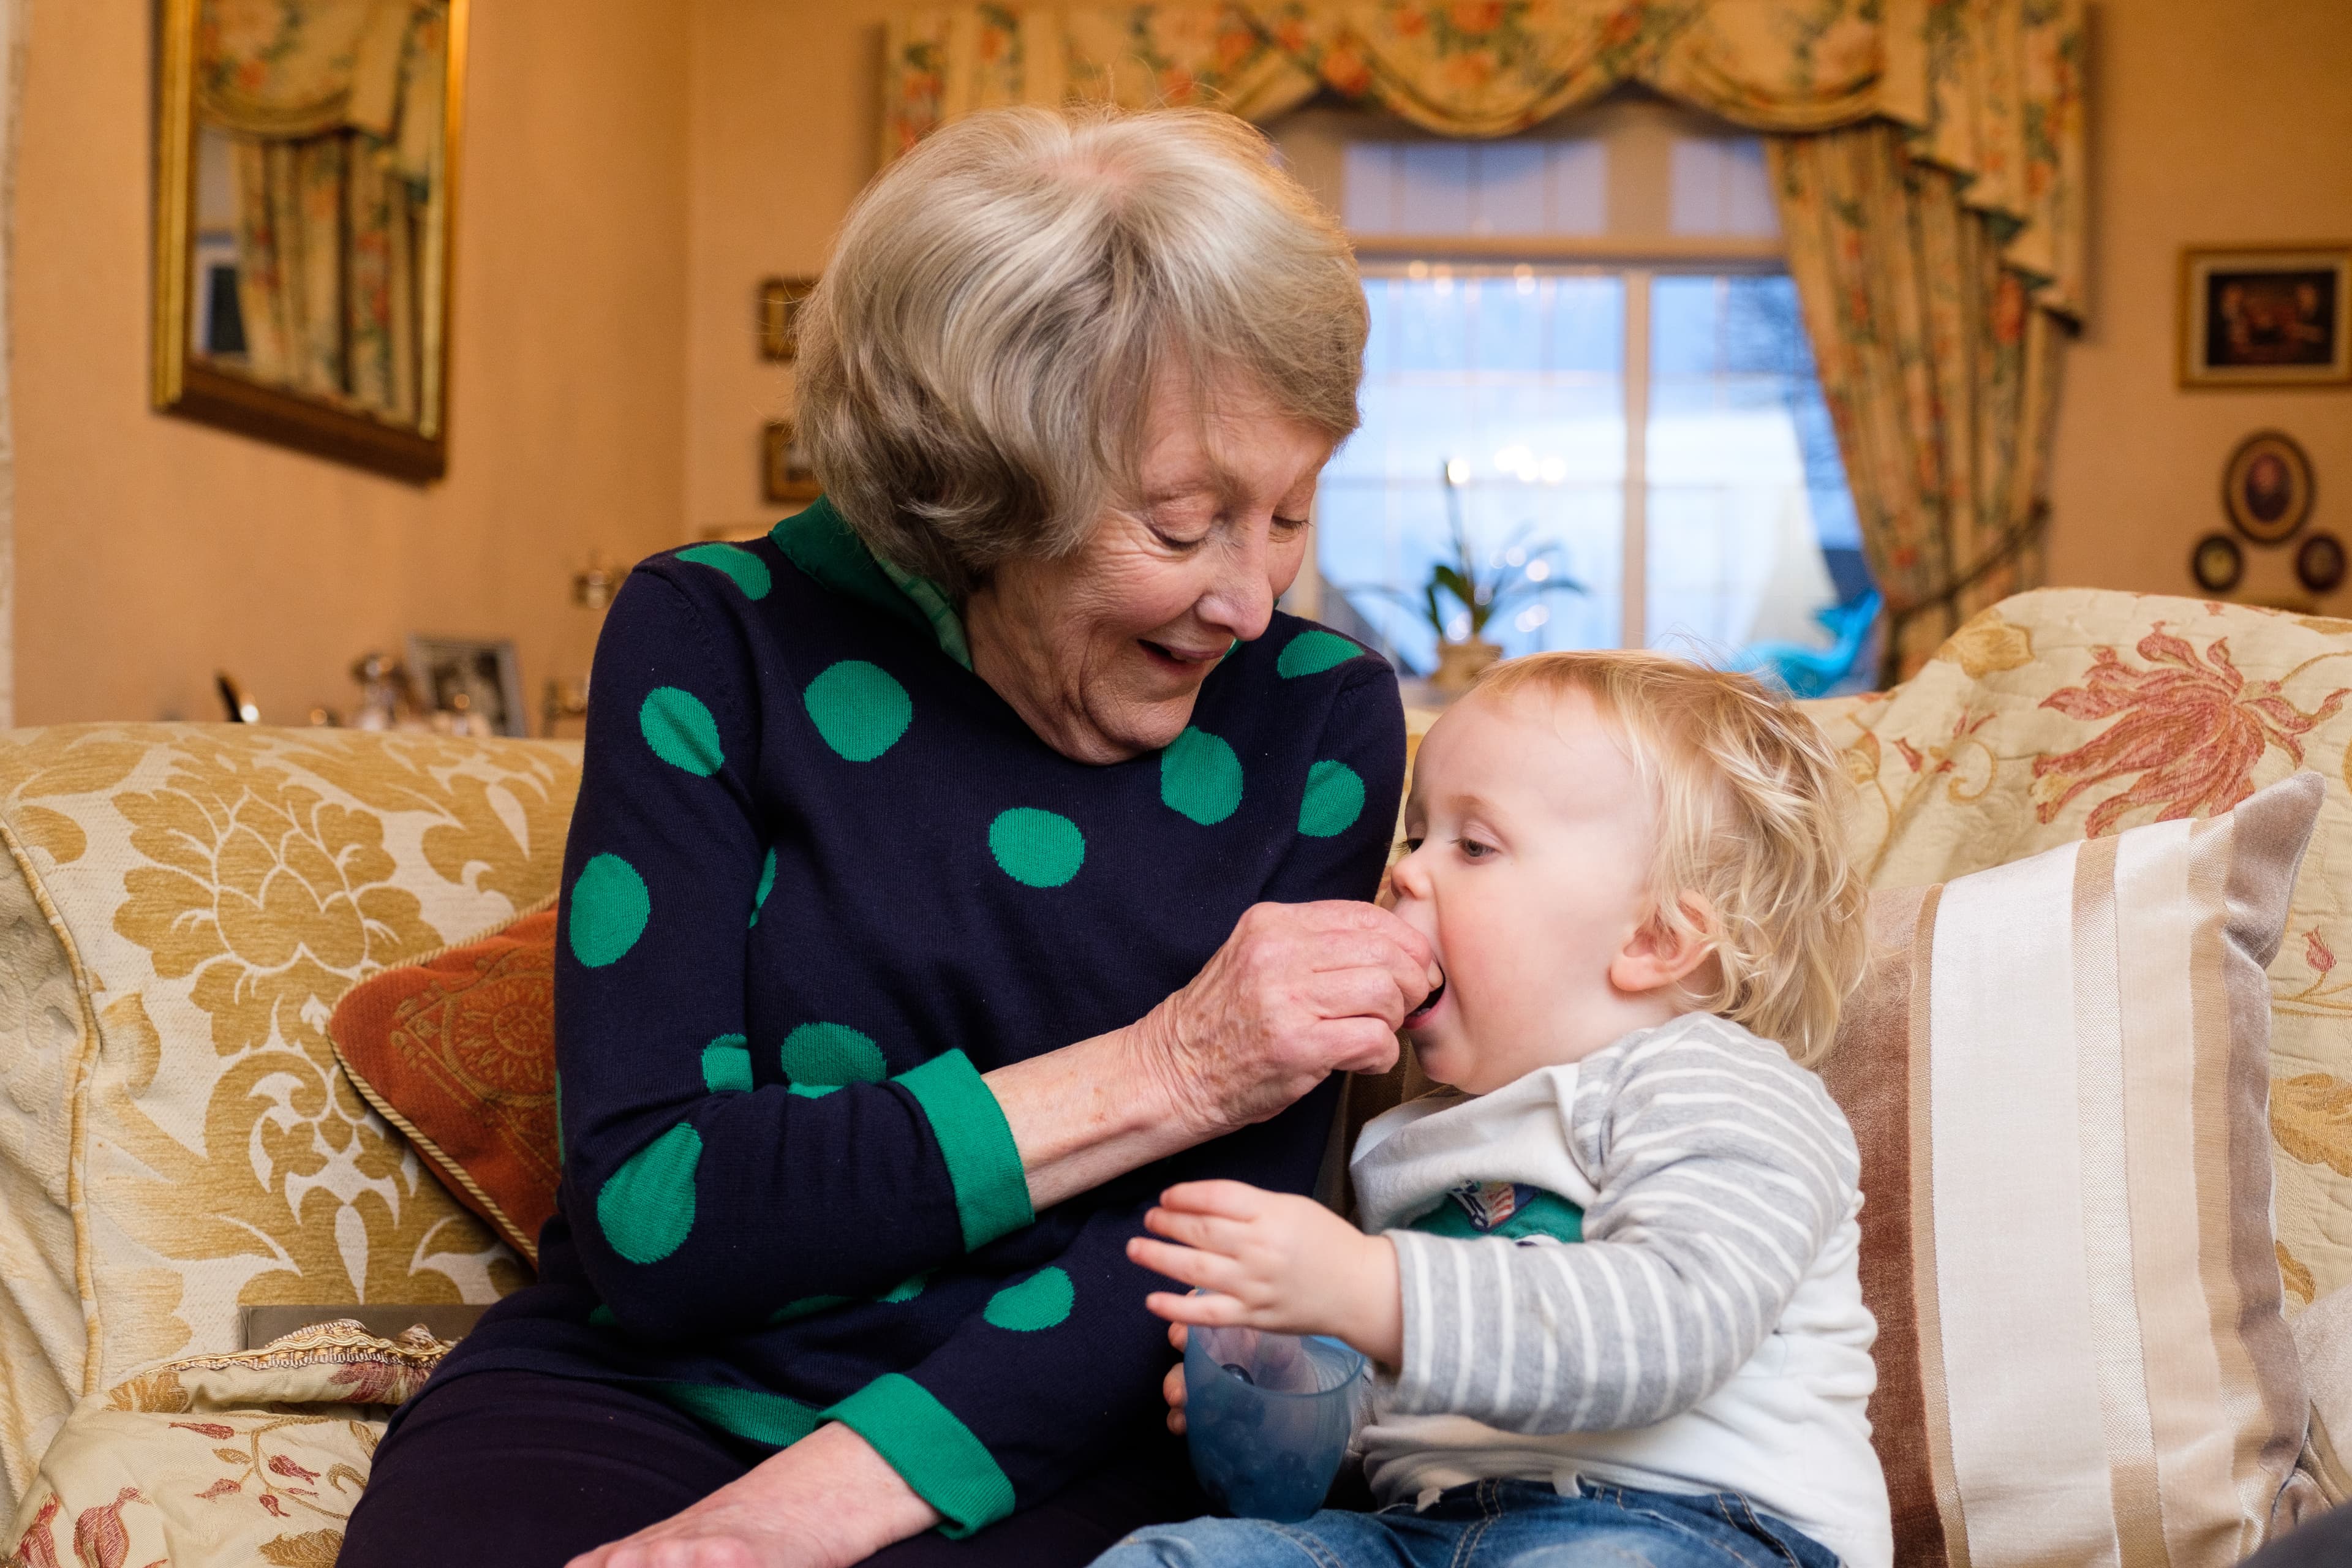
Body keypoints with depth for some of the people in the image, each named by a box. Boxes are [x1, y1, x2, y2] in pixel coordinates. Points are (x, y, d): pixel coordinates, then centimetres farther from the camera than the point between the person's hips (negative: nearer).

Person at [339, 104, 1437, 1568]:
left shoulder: (1316, 718, -1)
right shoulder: (720, 641, -6)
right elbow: (646, 1215, -12)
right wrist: (1157, 1075, -17)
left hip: (1040, 1448, 1)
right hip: (638, 1392, 0)